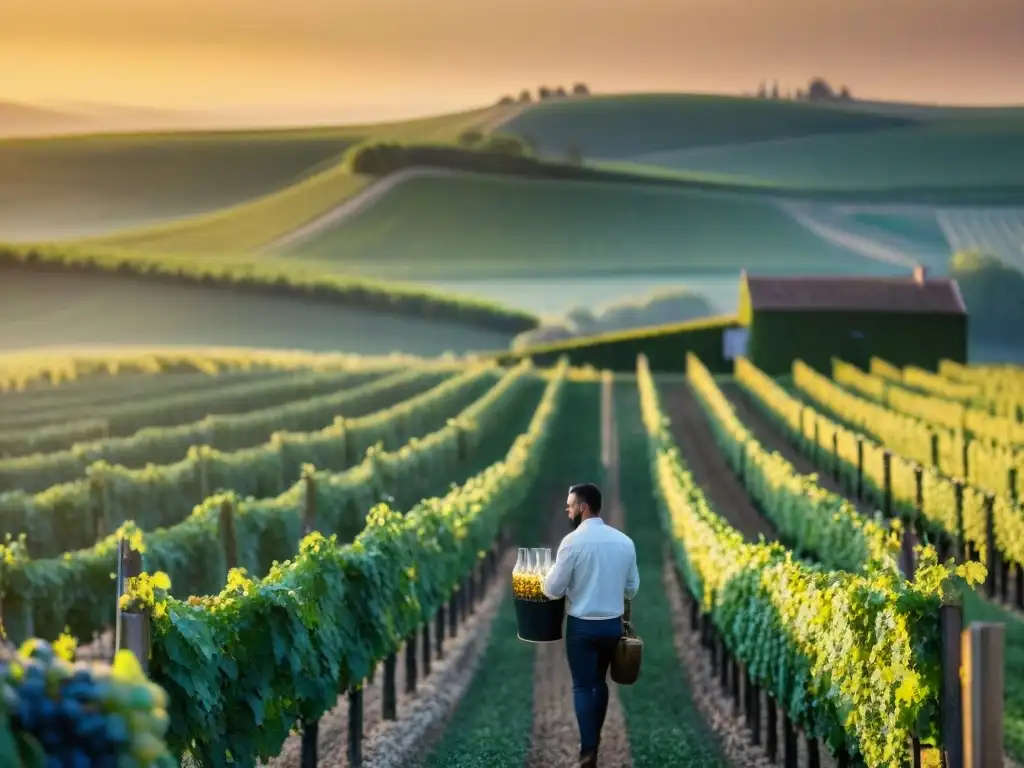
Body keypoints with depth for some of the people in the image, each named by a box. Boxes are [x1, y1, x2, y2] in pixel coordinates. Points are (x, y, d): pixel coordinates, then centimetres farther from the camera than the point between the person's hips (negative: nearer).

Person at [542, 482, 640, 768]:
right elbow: (632, 587, 8)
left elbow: (552, 589, -12)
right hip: (613, 624, 5)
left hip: (582, 626, -5)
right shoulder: (624, 541, -2)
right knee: (600, 681, 20)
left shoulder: (573, 541, -17)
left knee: (582, 686, 3)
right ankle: (595, 739, 29)